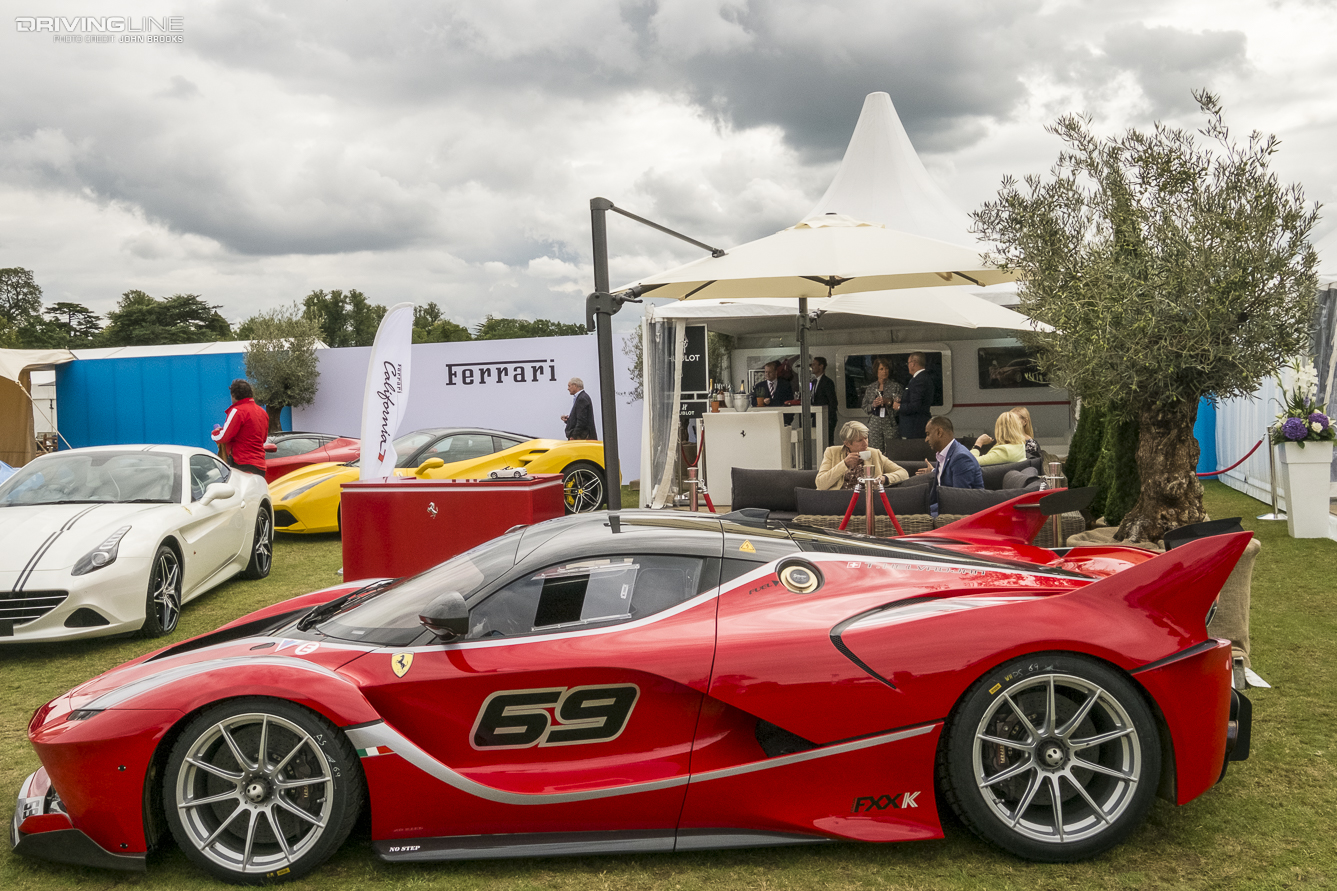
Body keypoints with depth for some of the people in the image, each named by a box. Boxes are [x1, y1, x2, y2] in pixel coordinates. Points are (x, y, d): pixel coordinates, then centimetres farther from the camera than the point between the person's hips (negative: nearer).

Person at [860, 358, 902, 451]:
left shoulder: (895, 386, 5)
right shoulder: (870, 388, 12)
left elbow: (901, 404, -2)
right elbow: (864, 407, 13)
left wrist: (889, 402, -15)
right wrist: (873, 405, -6)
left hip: (891, 424, -2)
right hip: (874, 424, 2)